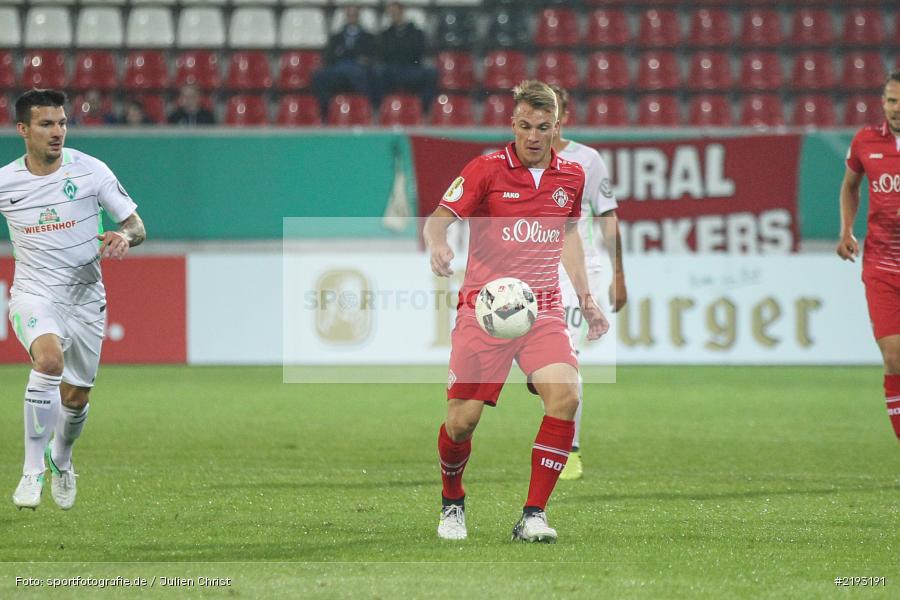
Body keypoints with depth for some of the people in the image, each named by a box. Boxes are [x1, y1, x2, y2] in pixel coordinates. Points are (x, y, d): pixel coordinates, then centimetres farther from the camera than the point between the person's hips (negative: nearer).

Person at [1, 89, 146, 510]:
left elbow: (136, 225, -1)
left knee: (76, 398, 9)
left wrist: (125, 236, -23)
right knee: (49, 359, -32)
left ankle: (61, 458, 44)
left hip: (85, 298, 2)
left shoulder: (91, 171, -6)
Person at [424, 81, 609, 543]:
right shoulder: (487, 169, -5)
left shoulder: (571, 177, 9)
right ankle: (452, 503, 27)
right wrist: (437, 245, -31)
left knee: (565, 393, -23)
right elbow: (438, 219, -8)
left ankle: (533, 516, -16)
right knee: (462, 419, -6)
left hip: (543, 309, 3)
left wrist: (585, 298, 21)